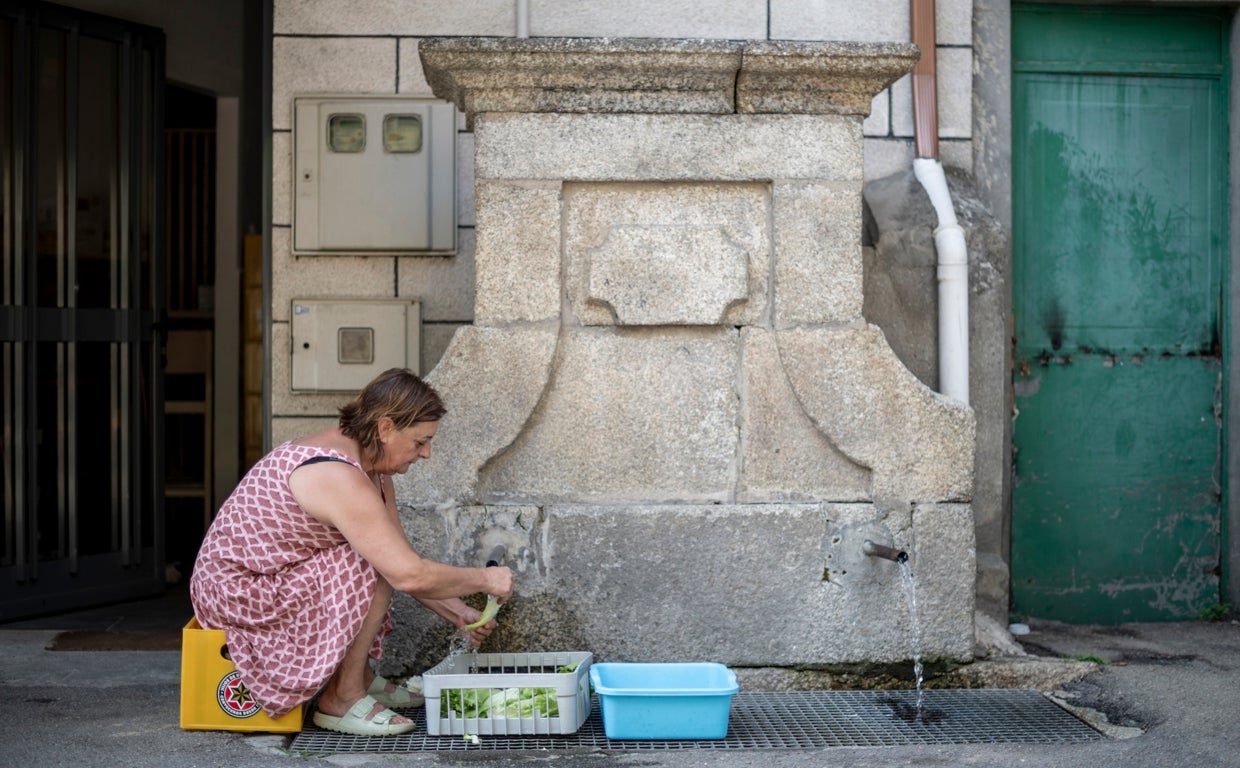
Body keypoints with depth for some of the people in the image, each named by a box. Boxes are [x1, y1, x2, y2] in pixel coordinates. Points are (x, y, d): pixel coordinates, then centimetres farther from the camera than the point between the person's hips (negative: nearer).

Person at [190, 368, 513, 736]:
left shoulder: (372, 468, 4)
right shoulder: (339, 477, -28)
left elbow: (404, 559, 8)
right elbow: (409, 575, -31)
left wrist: (459, 613, 0)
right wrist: (483, 579, -17)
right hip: (236, 591, -10)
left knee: (383, 559, 11)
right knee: (376, 567, -20)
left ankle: (361, 677, 14)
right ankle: (342, 699, -9)